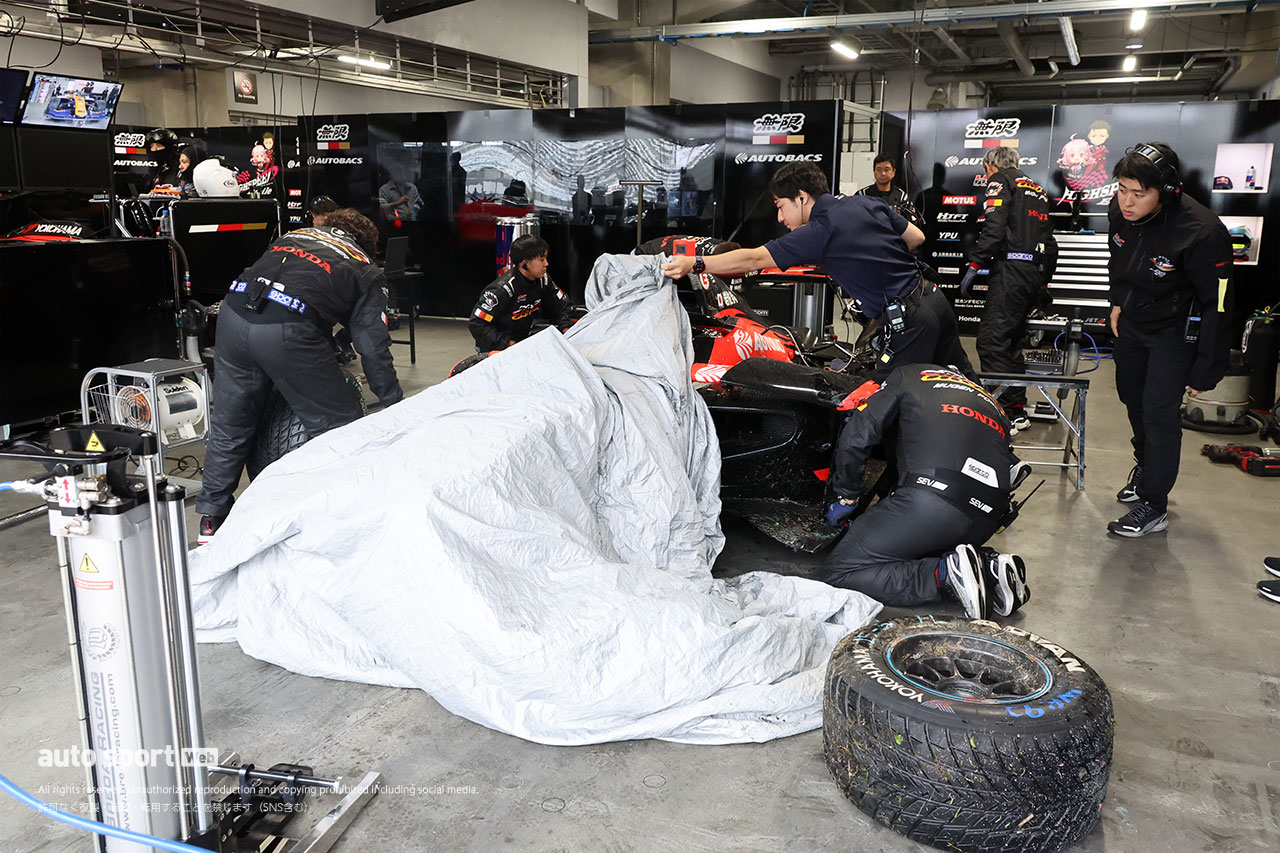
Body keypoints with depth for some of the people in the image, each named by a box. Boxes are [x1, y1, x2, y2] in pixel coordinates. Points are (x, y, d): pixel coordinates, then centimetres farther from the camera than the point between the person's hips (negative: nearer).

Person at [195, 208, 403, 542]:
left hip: (233, 312, 6)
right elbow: (374, 348, 9)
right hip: (287, 331, -6)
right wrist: (396, 406, 15)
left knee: (229, 426, 20)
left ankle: (211, 520, 32)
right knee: (336, 426, 9)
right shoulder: (366, 272, 18)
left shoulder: (292, 237, 32)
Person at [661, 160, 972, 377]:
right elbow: (916, 238, 15)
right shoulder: (866, 203, 9)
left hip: (904, 322, -9)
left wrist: (695, 264, -15)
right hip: (933, 298, 9)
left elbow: (752, 260, -15)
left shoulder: (819, 232, -12)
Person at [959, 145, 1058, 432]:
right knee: (1010, 341, 15)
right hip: (1035, 270, 9)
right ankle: (1017, 409, 17)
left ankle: (1005, 412, -19)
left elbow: (994, 227, -13)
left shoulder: (1000, 181, 3)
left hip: (1010, 268, -9)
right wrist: (1044, 280, 31)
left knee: (992, 341, -13)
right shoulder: (1037, 190, 28)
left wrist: (974, 264, -12)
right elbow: (1049, 241, 27)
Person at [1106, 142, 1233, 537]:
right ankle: (1145, 465, 48)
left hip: (1175, 330, -7)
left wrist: (1205, 372, -23)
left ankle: (1153, 506, 7)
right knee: (1131, 394, 23)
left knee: (1159, 414, -7)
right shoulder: (1121, 211, -14)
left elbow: (1218, 306, -26)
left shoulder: (1201, 233, -33)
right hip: (1133, 320, 7)